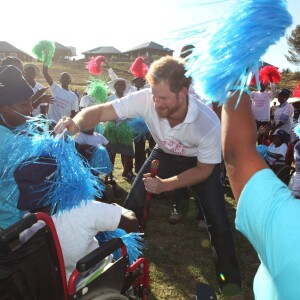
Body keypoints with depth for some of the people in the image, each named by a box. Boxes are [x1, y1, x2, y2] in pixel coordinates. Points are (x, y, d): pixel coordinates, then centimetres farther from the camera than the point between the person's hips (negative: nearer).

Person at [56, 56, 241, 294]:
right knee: (132, 205, -5)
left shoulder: (208, 123, -36)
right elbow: (100, 111, -30)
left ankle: (230, 277, 17)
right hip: (165, 154, 3)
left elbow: (204, 170, -21)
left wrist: (165, 185, -30)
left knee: (217, 219, -9)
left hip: (200, 162, -2)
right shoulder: (146, 99, -33)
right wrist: (77, 123, -52)